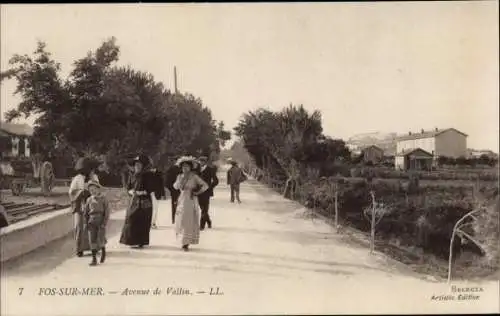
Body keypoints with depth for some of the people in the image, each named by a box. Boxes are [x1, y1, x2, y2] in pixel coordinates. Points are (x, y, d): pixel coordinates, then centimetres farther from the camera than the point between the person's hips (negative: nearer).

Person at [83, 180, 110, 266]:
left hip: (101, 222, -3)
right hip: (92, 222, 3)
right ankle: (94, 259, 5)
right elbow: (85, 212, 13)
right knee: (92, 240, -1)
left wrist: (104, 223, -12)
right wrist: (86, 223, 5)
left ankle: (103, 250, 25)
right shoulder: (89, 199, 6)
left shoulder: (103, 199, -3)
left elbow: (107, 212, -6)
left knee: (100, 241, -7)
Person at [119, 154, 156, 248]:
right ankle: (132, 240, 13)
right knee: (131, 219, 2)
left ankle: (140, 242, 3)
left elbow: (151, 188, -9)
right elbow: (128, 187, 15)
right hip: (134, 201, 5)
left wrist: (142, 192, -19)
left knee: (142, 222, -4)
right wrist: (131, 192, -5)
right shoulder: (133, 176, 10)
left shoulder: (148, 175, -6)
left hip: (144, 202, -5)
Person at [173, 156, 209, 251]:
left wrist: (197, 192, -8)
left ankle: (187, 243, 1)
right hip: (182, 201, 4)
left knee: (190, 222, -3)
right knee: (181, 221, 3)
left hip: (192, 201, -3)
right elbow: (176, 186, -3)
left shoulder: (194, 176, -4)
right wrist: (182, 178, -11)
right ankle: (183, 242, 15)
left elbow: (205, 186, -8)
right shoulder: (180, 176, 9)